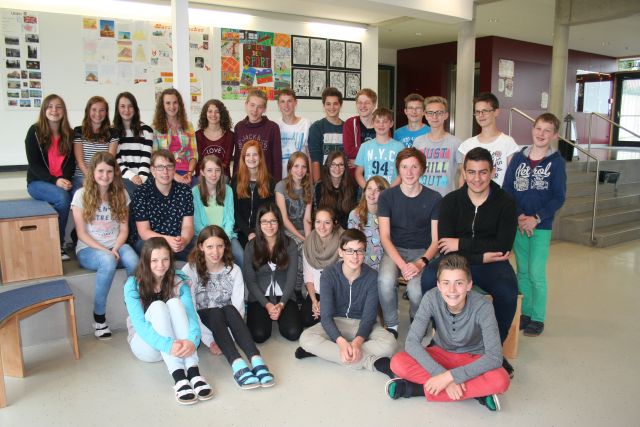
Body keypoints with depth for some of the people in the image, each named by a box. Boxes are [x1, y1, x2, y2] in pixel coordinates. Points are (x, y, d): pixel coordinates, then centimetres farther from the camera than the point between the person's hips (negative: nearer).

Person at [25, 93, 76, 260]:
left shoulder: (68, 134, 10)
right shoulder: (35, 132, 0)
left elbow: (71, 162, 7)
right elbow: (34, 164, -6)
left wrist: (65, 178, -14)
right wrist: (55, 181, -20)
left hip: (62, 182, 3)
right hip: (38, 182, -3)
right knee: (63, 198, -34)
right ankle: (57, 245, -19)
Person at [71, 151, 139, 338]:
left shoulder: (121, 194, 6)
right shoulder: (81, 195, -2)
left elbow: (124, 229, 4)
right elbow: (81, 233, -5)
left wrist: (115, 249, -14)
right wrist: (104, 250, -17)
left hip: (116, 245, 2)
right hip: (89, 248, -2)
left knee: (134, 261, -32)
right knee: (108, 261, -37)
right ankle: (99, 315, -19)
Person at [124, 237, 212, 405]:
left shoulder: (179, 281, -7)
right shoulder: (133, 285, -13)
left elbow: (190, 313, -19)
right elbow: (139, 323, -25)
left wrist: (192, 340, -42)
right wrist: (167, 345, -43)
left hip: (175, 344, 2)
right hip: (146, 344, -2)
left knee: (174, 303, -27)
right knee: (157, 306, -30)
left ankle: (193, 371, -42)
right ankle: (178, 377, -46)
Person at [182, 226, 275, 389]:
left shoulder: (234, 270, -4)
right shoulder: (189, 271, -11)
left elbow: (238, 307, -11)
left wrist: (228, 338, -25)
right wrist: (209, 340, -24)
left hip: (225, 324, 2)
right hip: (203, 322, -1)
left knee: (229, 310, -32)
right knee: (216, 313, -33)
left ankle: (256, 361, -47)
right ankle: (237, 365, -51)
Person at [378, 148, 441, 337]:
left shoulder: (434, 198, -3)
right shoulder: (387, 196, -1)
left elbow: (436, 240, -3)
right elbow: (384, 236, -7)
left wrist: (421, 263, -22)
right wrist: (402, 264, -22)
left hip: (422, 251, 0)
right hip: (394, 250, 1)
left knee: (416, 288, -29)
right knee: (385, 281, -32)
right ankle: (391, 325, -4)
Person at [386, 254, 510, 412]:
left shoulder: (482, 307, -27)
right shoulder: (431, 298, -23)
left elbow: (495, 357, -32)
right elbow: (411, 343, -24)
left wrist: (449, 376, -37)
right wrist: (442, 375, -35)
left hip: (472, 359, -1)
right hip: (441, 353, 2)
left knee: (500, 381, -35)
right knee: (398, 363, -27)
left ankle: (418, 389, -25)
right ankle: (476, 390, -21)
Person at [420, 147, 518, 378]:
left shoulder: (505, 203, -2)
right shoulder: (451, 201, 0)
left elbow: (503, 245, -11)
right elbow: (445, 246, -7)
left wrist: (461, 244, -15)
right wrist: (482, 254, -16)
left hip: (491, 263, -1)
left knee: (508, 290, -33)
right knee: (429, 277, -30)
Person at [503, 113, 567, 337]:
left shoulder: (556, 161, -3)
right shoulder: (518, 157, 3)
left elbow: (559, 197, -5)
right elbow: (506, 189, 1)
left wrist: (536, 219, -14)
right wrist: (518, 217, -10)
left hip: (541, 226, -3)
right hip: (517, 224, 3)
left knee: (536, 273, -2)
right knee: (522, 271, 11)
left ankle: (538, 318, 12)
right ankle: (525, 313, 24)